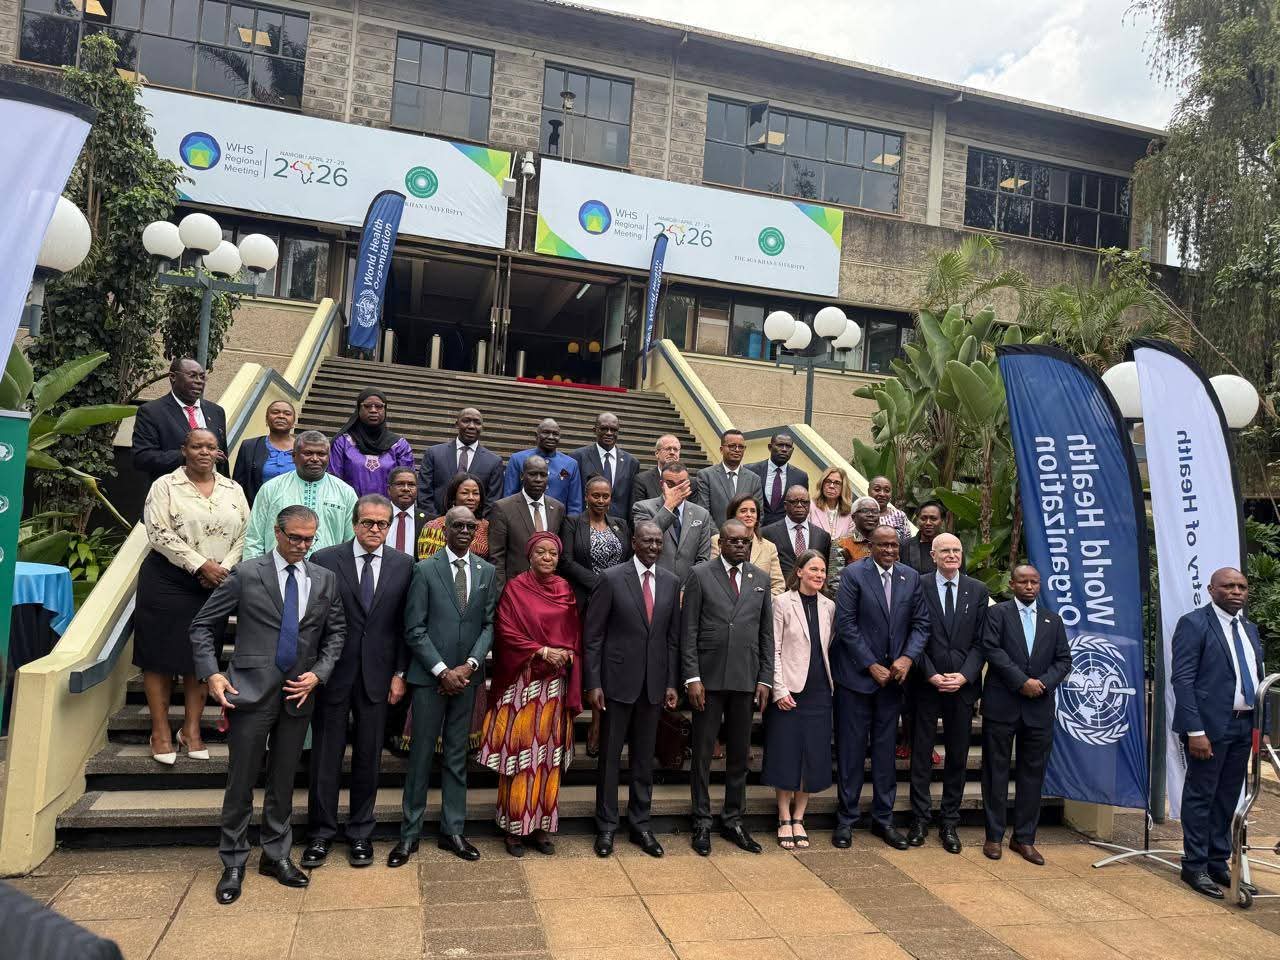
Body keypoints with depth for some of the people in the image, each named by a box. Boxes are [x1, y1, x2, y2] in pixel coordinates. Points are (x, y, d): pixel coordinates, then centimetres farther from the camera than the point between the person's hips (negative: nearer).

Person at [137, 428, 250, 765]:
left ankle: (192, 729, 18)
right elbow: (159, 534, -12)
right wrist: (201, 565, -17)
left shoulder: (233, 490, 9)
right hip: (167, 582, -3)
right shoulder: (165, 486, -2)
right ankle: (161, 731, 12)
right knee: (161, 654, 1)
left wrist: (224, 567, -10)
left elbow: (244, 535, 5)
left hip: (216, 585, 3)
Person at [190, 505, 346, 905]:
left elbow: (336, 632, 12)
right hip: (252, 691, -3)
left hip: (299, 692, 3)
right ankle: (233, 863, 20)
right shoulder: (246, 575, -4)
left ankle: (276, 855, 28)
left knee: (283, 781, 13)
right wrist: (211, 673, -10)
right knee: (241, 781, 4)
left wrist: (318, 673, -2)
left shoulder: (325, 580, 5)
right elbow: (203, 626, 1)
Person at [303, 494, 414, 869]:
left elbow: (405, 624, 4)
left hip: (377, 675, 1)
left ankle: (360, 833, 25)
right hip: (333, 673, -1)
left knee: (368, 757, 10)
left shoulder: (403, 565, 1)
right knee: (326, 756, 8)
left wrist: (400, 673, 0)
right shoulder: (324, 560, -5)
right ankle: (321, 833, 24)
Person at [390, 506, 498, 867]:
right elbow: (415, 628, -7)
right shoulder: (425, 569, -4)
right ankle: (409, 834, 15)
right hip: (430, 676, -3)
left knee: (457, 756, 11)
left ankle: (452, 830, 21)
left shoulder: (487, 572, 6)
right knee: (421, 754, 3)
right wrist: (442, 671, -12)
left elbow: (489, 625, 5)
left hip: (466, 676, 3)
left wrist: (469, 665, -9)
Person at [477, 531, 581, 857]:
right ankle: (515, 826, 11)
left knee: (549, 754, 7)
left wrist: (569, 655, -8)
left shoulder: (566, 590, 9)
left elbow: (575, 635, 12)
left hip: (556, 684, 4)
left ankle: (541, 825, 16)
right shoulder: (515, 588, -3)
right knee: (519, 752, -1)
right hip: (522, 682, -4)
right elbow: (506, 632, -9)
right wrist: (542, 651, -15)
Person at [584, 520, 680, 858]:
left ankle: (640, 824, 25)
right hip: (617, 681, -3)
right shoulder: (611, 579, -7)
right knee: (610, 755, 7)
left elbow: (673, 637, 9)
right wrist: (593, 684, -9)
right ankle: (606, 825, 21)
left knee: (645, 757, 12)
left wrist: (671, 682, 5)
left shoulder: (671, 582, 5)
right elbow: (592, 635, -6)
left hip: (654, 684, 3)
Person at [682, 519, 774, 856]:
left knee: (740, 753, 11)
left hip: (746, 678, 3)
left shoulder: (761, 579, 9)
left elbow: (767, 633, 9)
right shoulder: (700, 575, -1)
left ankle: (733, 819, 24)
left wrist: (765, 678, 3)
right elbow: (689, 631, -4)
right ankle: (702, 822, 18)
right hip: (708, 676, -3)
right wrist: (692, 677, -10)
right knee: (702, 752, 5)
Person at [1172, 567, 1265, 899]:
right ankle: (1195, 867, 13)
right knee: (1201, 797, 2)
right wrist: (1195, 731, -18)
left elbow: (1258, 680, 17)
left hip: (1243, 727, 7)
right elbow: (1182, 680, -13)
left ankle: (1218, 864, 25)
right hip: (1210, 725, -7)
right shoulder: (1194, 623, -9)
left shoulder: (1249, 628, 14)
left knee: (1227, 798, 14)